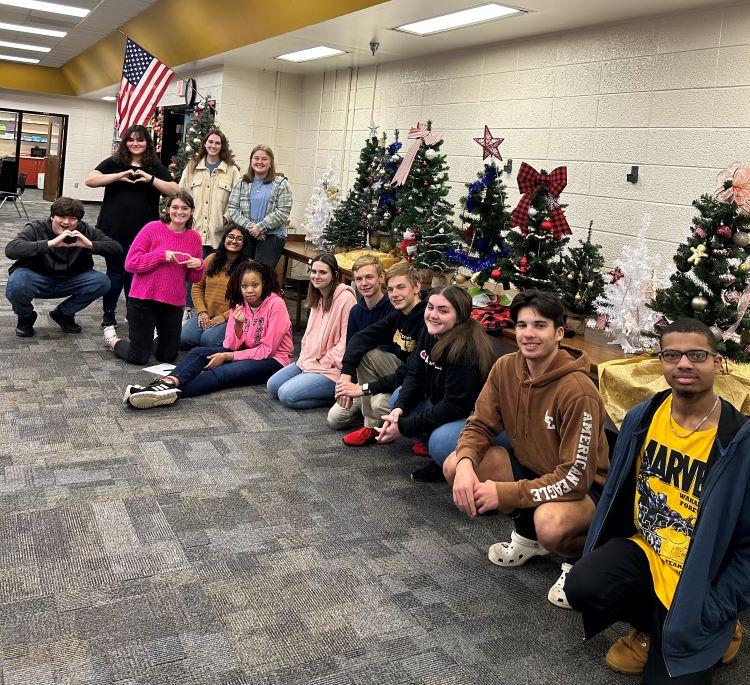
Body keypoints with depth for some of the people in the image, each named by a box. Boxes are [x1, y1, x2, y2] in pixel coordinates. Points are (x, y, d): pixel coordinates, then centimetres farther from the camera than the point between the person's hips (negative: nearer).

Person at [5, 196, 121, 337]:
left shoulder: (85, 231, -9)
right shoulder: (36, 229, -17)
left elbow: (116, 248, -15)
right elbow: (10, 249, -35)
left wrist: (91, 245, -34)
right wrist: (50, 243, -44)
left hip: (69, 281, 3)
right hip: (37, 280, -3)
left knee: (102, 282, -21)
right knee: (16, 286, -36)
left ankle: (63, 314, 6)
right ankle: (25, 317, 3)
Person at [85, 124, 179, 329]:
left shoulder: (156, 168, 7)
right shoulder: (113, 163, 6)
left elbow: (175, 191, -3)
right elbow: (89, 180, -5)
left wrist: (151, 179, -16)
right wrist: (119, 176, -16)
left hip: (143, 232, 0)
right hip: (113, 230, 0)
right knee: (115, 271, 7)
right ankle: (108, 312, 20)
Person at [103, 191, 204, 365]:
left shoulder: (194, 238, 4)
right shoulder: (153, 228, -8)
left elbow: (194, 278, 11)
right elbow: (131, 263, -12)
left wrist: (198, 265, -10)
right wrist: (162, 256, -19)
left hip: (174, 302, 4)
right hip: (143, 298, -4)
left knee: (168, 356, 13)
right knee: (139, 358, 3)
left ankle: (152, 336, 44)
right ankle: (112, 339, 32)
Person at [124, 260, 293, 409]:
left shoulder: (275, 304, -17)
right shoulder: (240, 304, 3)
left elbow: (267, 350, -17)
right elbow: (231, 346, -3)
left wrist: (226, 357, -18)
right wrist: (238, 325, -24)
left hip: (271, 359, -7)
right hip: (246, 352, 7)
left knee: (223, 372, -31)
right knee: (199, 352, -15)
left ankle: (171, 392, -46)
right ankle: (169, 383, -42)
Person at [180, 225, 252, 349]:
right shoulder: (211, 259, 9)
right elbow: (197, 286, 12)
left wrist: (225, 316, -13)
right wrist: (202, 311, -2)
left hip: (230, 318, -4)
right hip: (206, 315, 4)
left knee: (208, 340, -29)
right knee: (183, 339, -18)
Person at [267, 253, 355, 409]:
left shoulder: (346, 298, -18)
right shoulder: (318, 297, 11)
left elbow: (347, 341, -20)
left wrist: (321, 363, -15)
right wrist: (305, 358, 2)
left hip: (331, 369, -9)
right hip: (308, 361, 9)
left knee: (286, 395, -17)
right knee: (272, 386, 4)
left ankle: (335, 397, -3)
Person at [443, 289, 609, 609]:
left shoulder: (577, 391, -29)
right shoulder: (505, 368, -9)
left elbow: (575, 478, -28)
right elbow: (480, 425, -1)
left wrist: (503, 493, -27)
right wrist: (465, 463, -24)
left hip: (583, 487, -7)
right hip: (529, 464, 7)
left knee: (549, 524, -39)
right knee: (454, 466, -11)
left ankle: (582, 556, 2)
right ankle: (527, 533, 12)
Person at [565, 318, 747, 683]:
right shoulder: (641, 417, -4)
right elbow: (617, 490, 9)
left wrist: (712, 615, -15)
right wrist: (600, 556, 6)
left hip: (698, 583, -3)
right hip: (642, 549, 4)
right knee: (582, 587, -23)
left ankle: (718, 634, 21)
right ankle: (652, 627, 8)